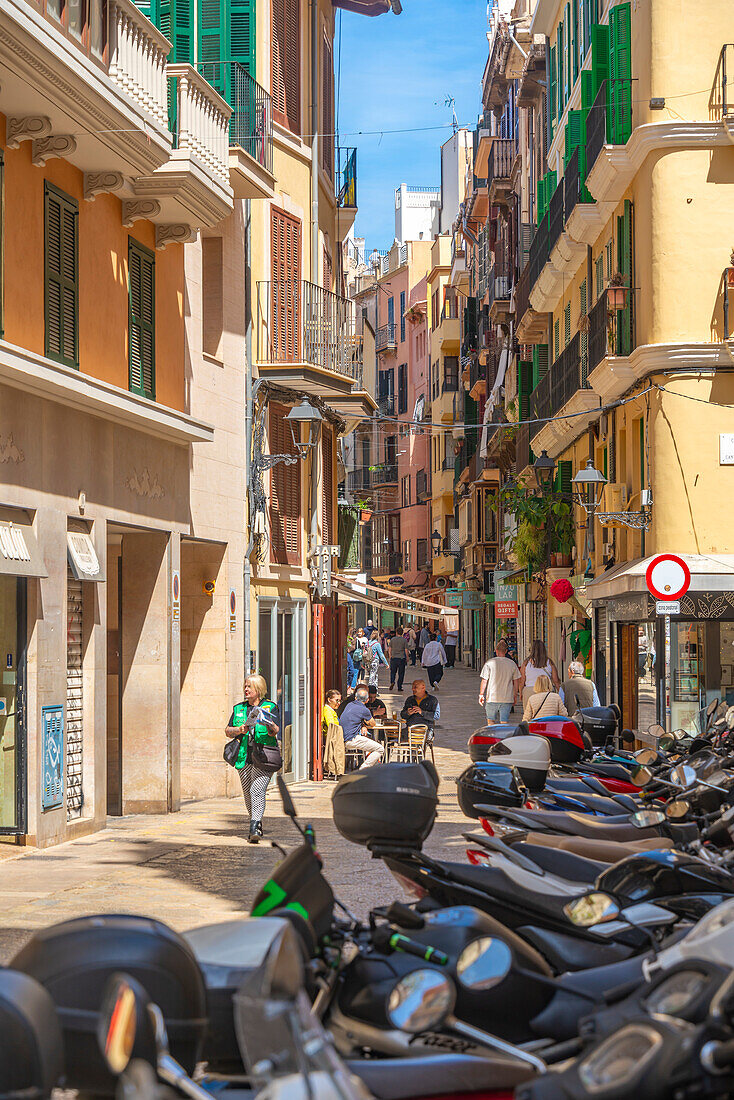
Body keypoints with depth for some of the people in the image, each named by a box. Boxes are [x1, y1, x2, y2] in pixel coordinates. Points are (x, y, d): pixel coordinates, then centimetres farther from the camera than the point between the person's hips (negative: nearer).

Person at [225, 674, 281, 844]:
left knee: (257, 790, -19)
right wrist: (239, 730, -5)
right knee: (248, 794, 7)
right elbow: (228, 731, 15)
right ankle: (258, 825, 24)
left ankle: (254, 828, -25)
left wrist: (270, 725, -29)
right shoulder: (239, 708, 17)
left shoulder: (271, 707, 3)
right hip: (244, 758, 5)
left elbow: (275, 732, -7)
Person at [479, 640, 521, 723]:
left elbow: (484, 680, -5)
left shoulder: (489, 662, -5)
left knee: (490, 720, 15)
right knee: (504, 722, 4)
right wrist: (515, 696, 18)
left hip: (492, 698, -1)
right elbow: (516, 681, 7)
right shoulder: (512, 664, 1)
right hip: (507, 698, 1)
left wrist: (481, 694, 5)